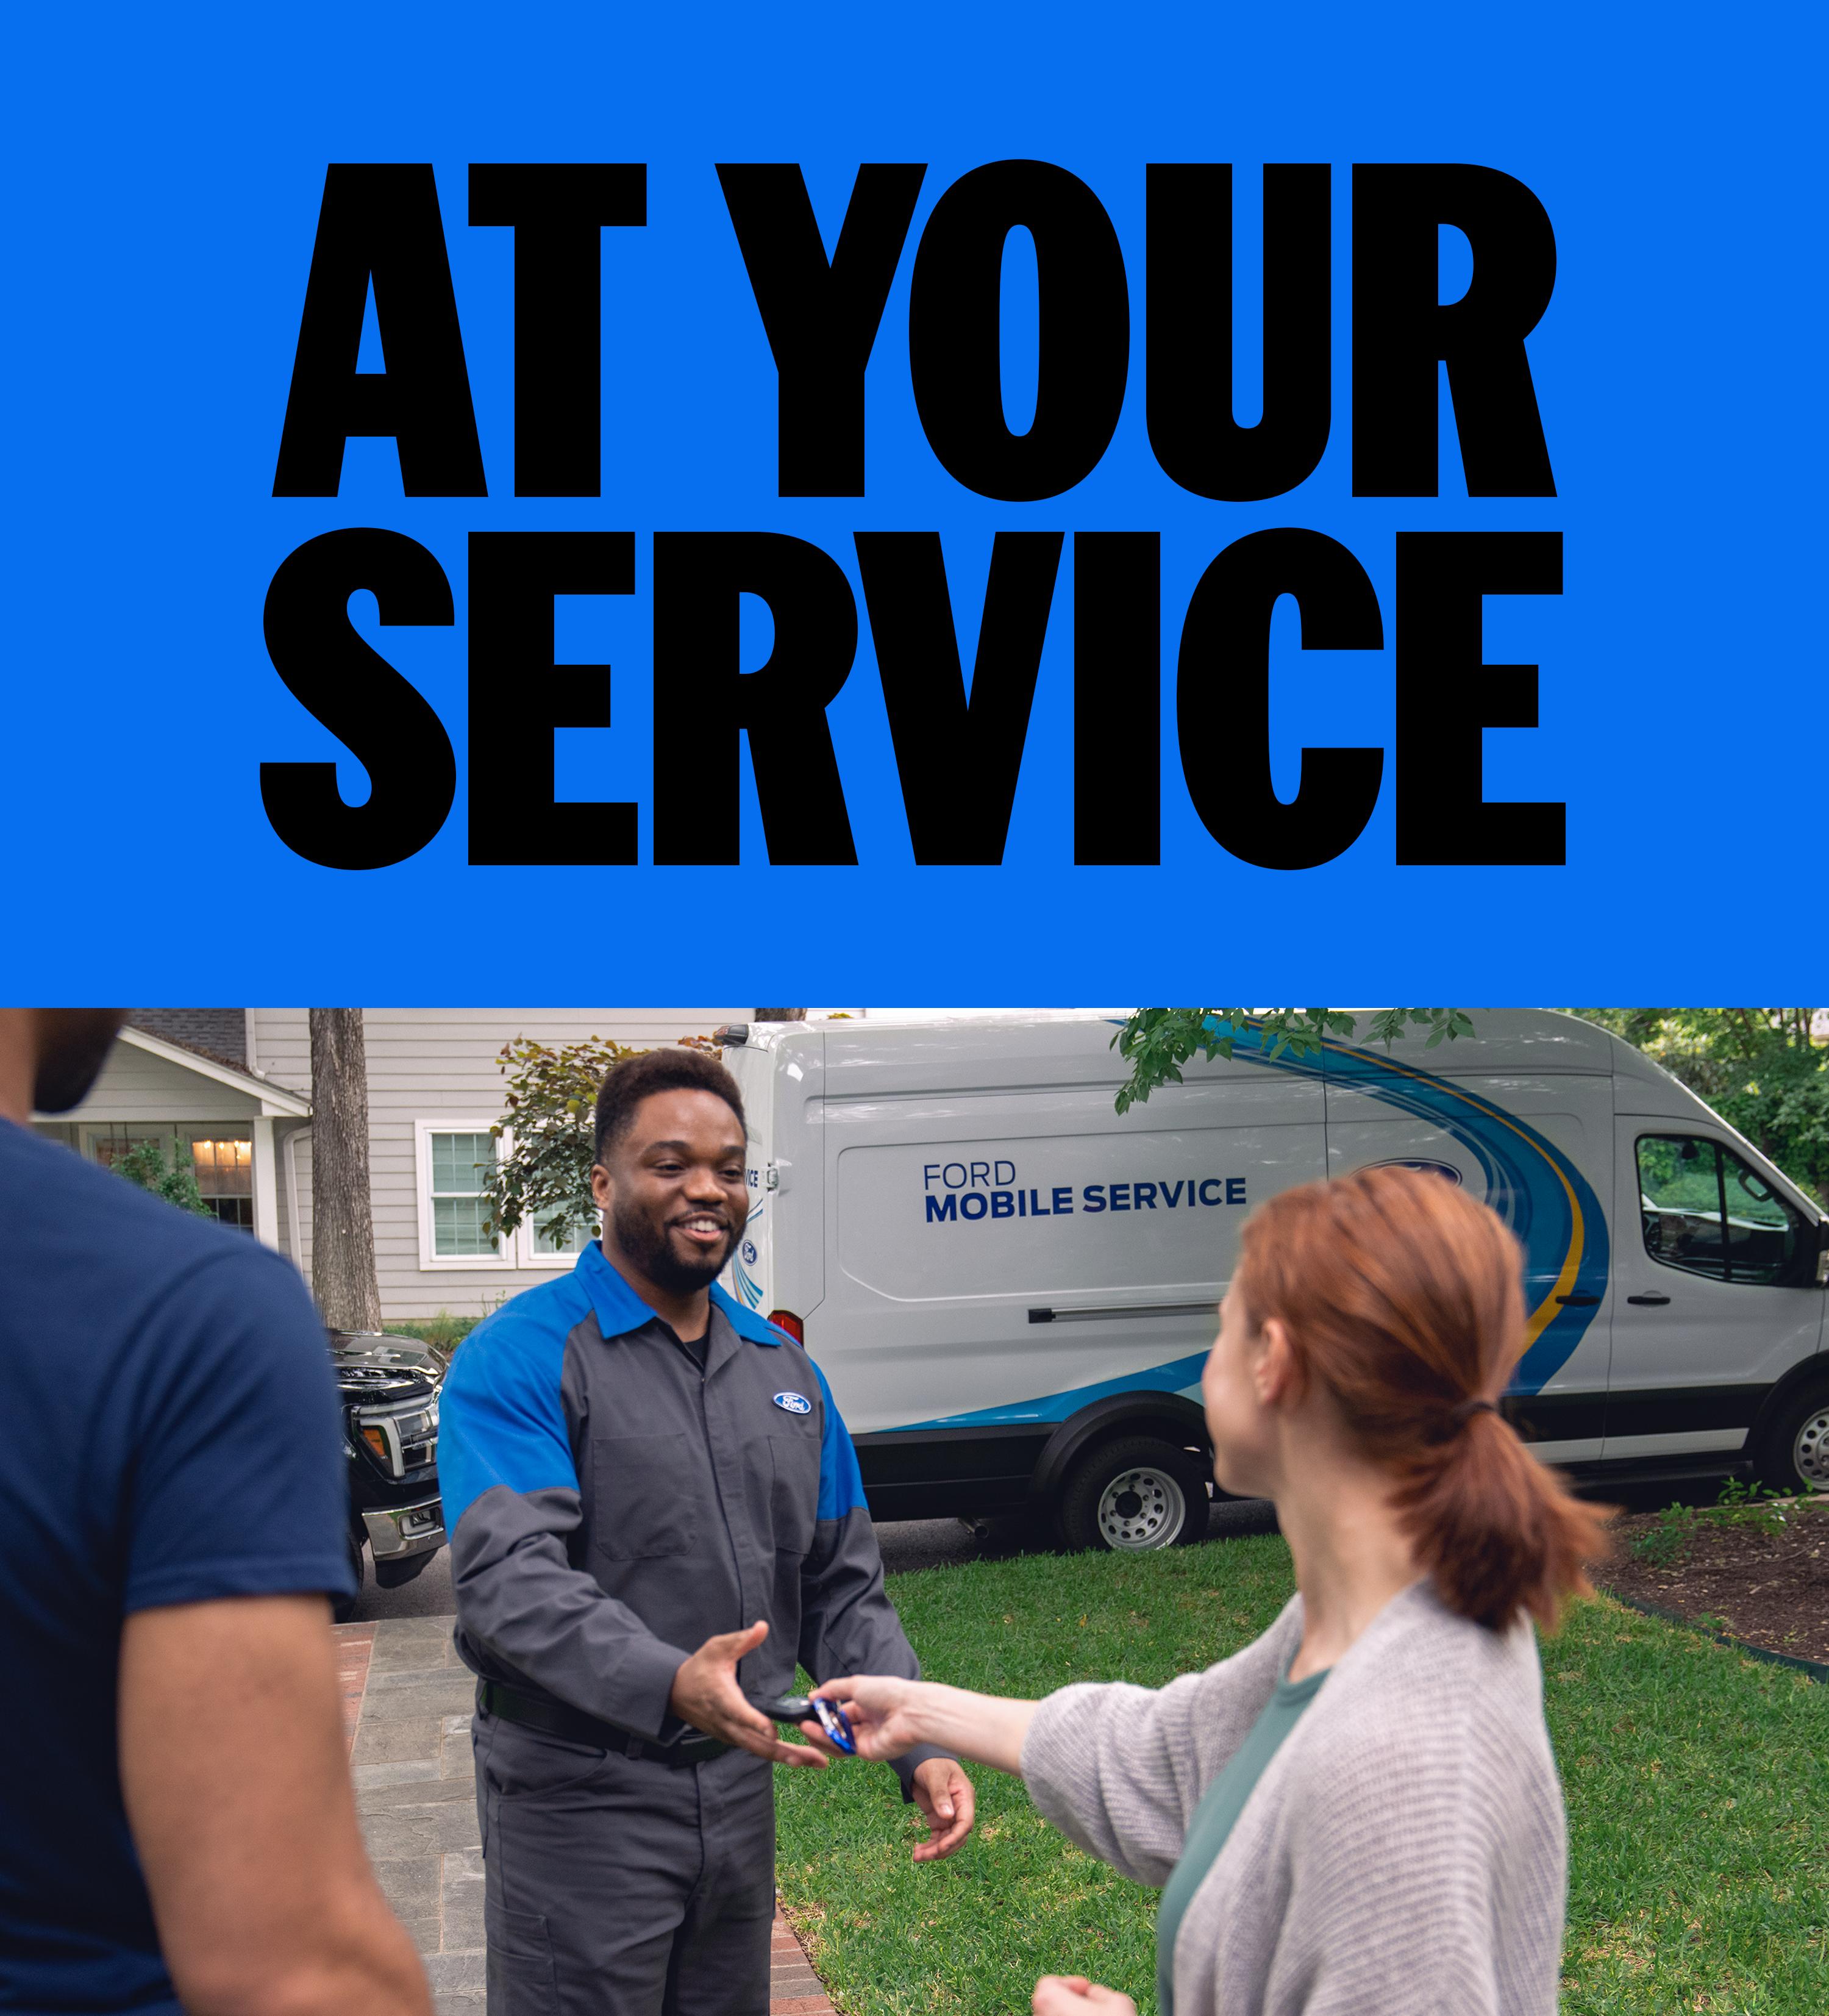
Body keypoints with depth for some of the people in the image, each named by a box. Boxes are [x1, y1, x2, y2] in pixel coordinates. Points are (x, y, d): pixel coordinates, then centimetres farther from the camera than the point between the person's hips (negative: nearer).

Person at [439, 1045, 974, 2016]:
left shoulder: (785, 1370, 11)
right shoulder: (521, 1358, -10)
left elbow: (842, 1590, 14)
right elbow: (508, 1578, -22)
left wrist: (921, 1742, 0)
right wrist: (668, 1686, -37)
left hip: (740, 1790, 6)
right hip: (580, 1800, -6)